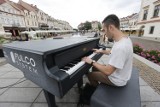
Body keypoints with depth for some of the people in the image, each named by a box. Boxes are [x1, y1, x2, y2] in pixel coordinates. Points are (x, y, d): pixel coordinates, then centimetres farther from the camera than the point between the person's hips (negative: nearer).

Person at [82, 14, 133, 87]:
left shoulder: (120, 47, -38)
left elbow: (108, 72, -33)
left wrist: (92, 62, -22)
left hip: (117, 80, -8)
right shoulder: (125, 39, -5)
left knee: (90, 75, 5)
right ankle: (93, 85, 40)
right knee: (95, 68, 19)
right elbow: (114, 53, 12)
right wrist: (101, 51, 15)